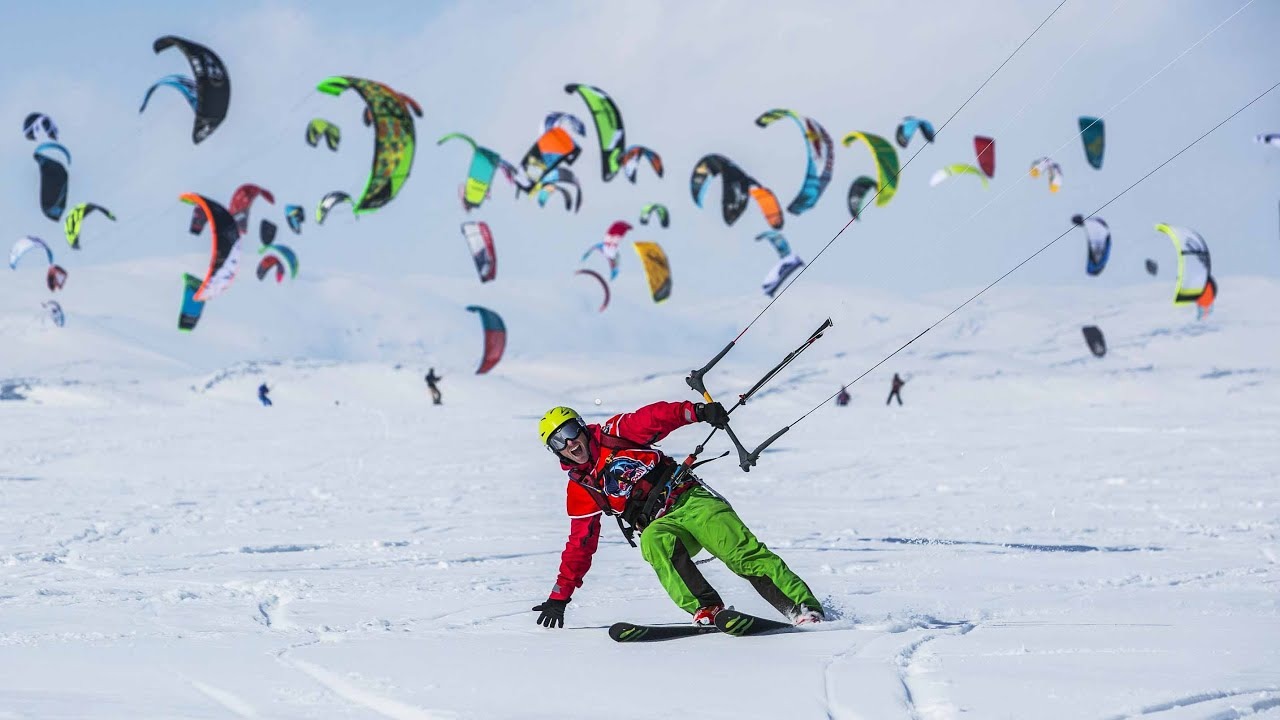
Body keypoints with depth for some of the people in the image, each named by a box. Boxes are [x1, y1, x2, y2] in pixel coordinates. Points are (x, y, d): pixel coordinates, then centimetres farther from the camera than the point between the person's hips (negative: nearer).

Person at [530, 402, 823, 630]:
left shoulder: (613, 434, 5)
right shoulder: (580, 490, 13)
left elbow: (655, 418, -6)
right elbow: (580, 544, 17)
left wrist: (698, 411, -24)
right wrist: (559, 596, 15)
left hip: (689, 498, -2)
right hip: (662, 524, 2)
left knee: (742, 553, -22)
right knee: (654, 542, -35)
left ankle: (804, 606, -27)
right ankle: (706, 610, -42)